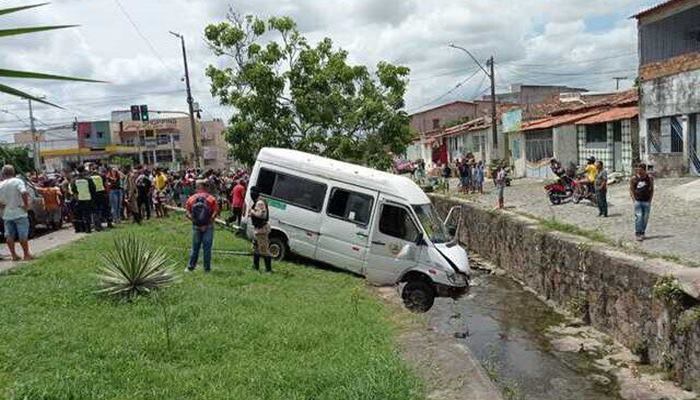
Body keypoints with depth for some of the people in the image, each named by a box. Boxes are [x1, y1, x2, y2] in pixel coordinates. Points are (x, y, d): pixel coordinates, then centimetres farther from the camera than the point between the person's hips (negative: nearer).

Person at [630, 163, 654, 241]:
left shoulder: (649, 178, 3)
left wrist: (650, 200, 1)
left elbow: (652, 190, 10)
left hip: (647, 202, 2)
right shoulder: (633, 178, 0)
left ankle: (642, 233, 17)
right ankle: (637, 234, -8)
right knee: (638, 217, -11)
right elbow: (631, 190, 4)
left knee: (645, 218, 5)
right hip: (637, 201, -2)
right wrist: (634, 200, -4)